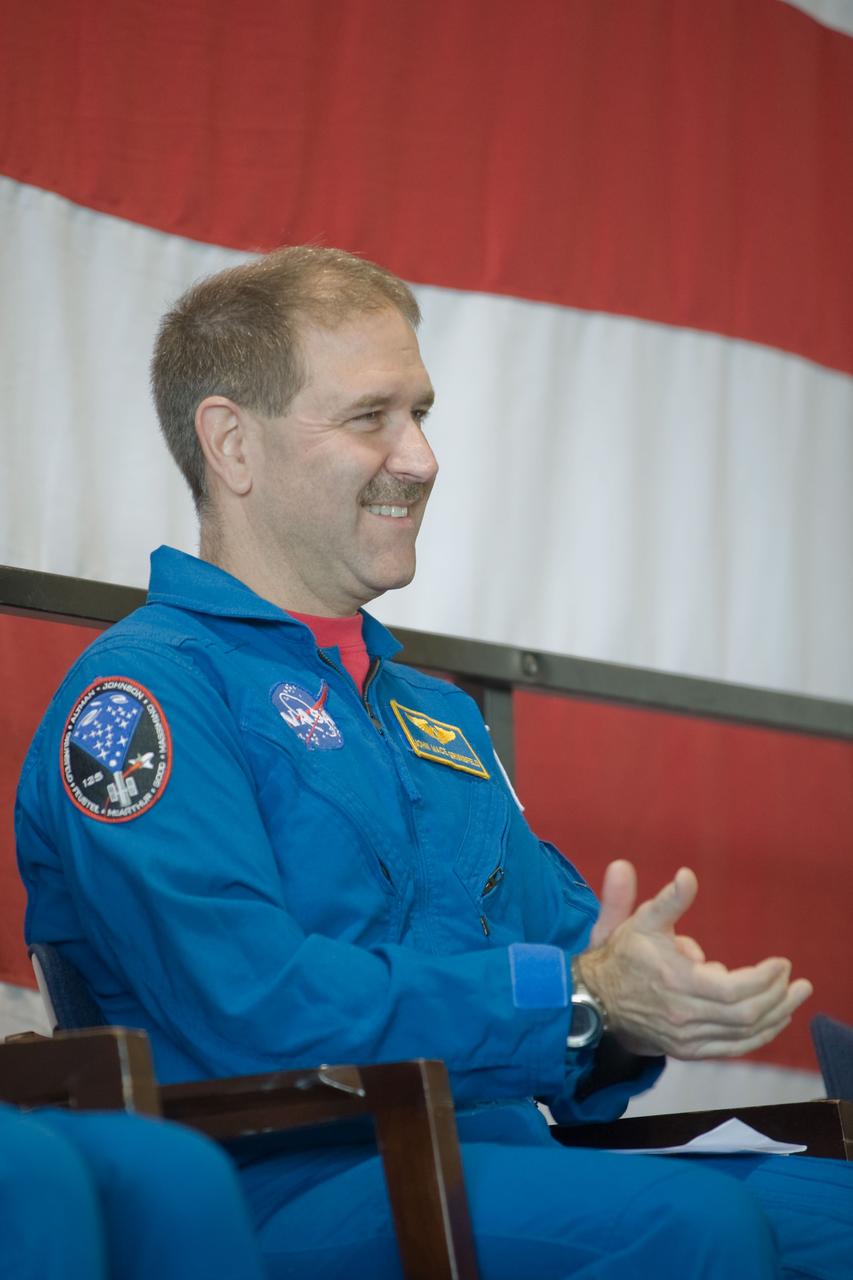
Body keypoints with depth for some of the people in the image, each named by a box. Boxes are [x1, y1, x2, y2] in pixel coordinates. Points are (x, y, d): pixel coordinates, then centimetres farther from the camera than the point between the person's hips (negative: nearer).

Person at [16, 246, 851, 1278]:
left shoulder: (438, 715, 26)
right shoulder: (141, 691, -3)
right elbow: (251, 1007, -16)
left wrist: (640, 1011, -3)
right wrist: (576, 996, -15)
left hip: (498, 1171, 8)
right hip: (288, 1185, -7)